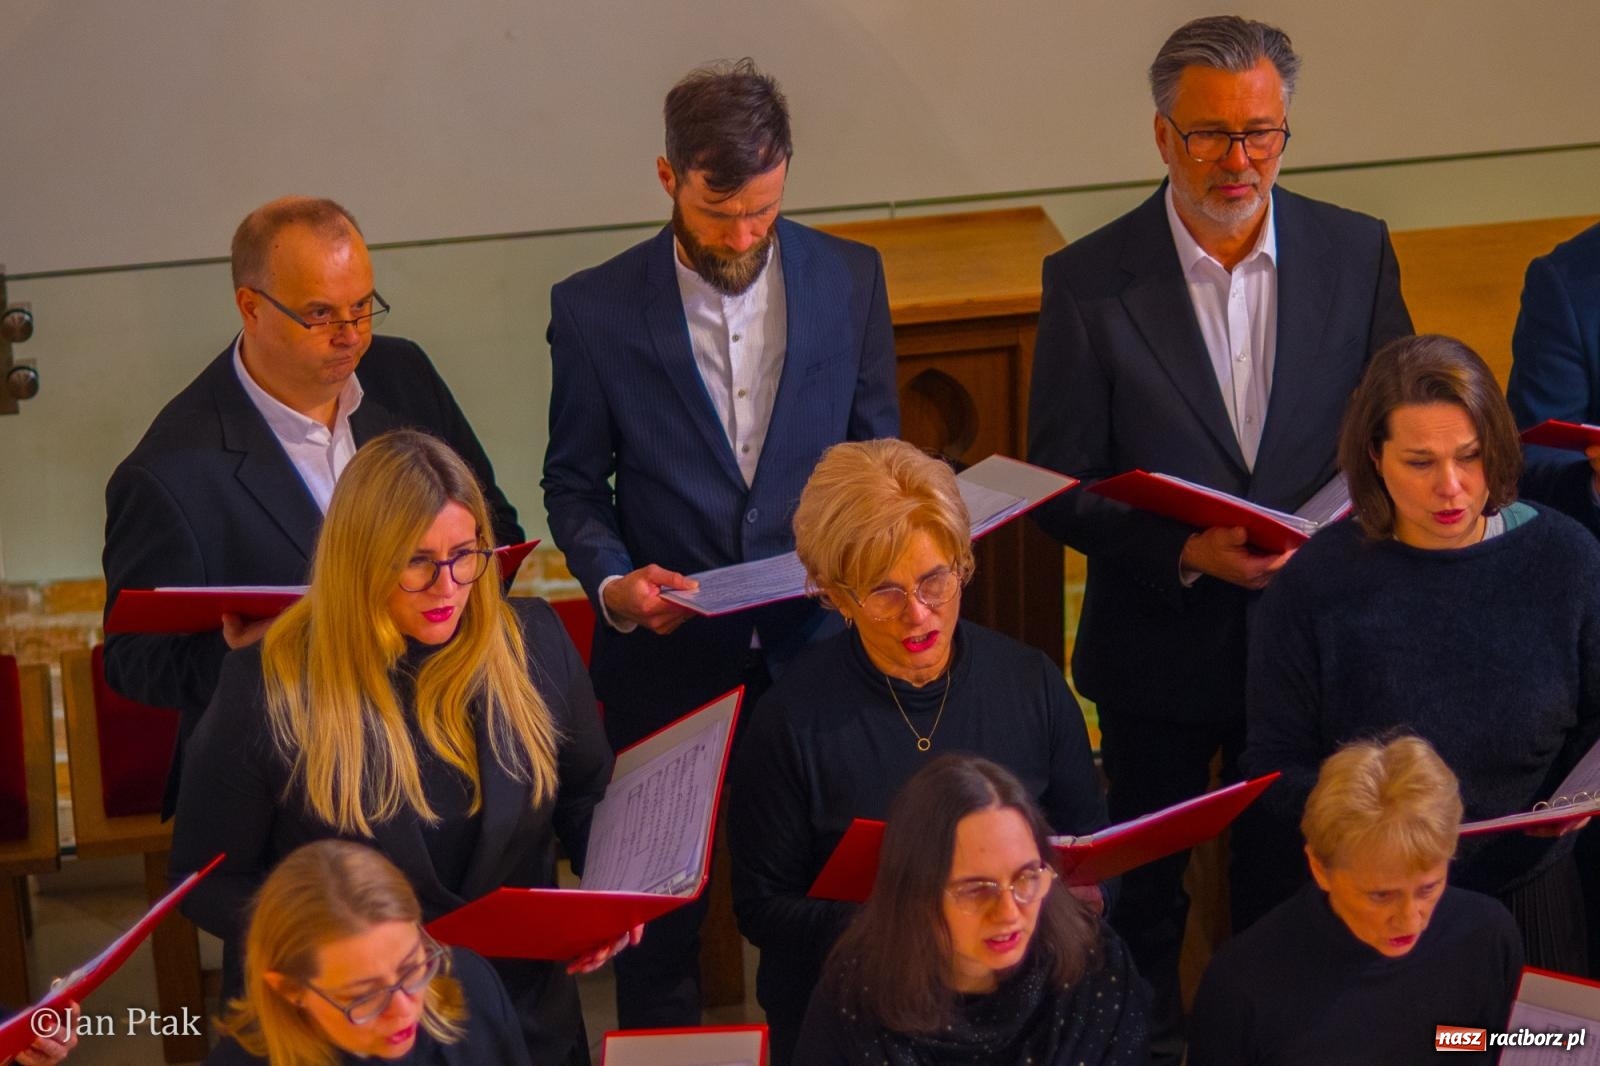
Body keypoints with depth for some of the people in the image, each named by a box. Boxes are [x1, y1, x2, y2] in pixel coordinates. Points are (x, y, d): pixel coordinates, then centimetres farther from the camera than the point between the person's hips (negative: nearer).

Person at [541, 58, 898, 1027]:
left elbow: (877, 452, 7)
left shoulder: (850, 278, -2)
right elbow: (575, 482, 2)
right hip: (666, 657, -1)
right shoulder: (596, 310, -8)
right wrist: (611, 580, -16)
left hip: (816, 644, 1)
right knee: (661, 912, 12)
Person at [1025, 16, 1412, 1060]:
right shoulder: (1089, 282, -13)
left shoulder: (1358, 252, -6)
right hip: (1159, 652, -1)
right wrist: (1184, 554, -25)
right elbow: (1061, 489, -10)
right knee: (1147, 893, 18)